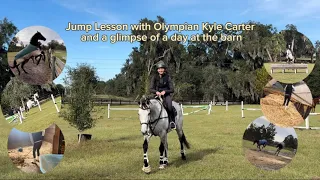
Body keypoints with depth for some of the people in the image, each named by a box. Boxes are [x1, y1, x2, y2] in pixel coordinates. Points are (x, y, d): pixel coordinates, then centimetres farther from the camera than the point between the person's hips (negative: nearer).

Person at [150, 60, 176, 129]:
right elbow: (151, 89, 2)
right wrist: (156, 92, -19)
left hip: (166, 95, -2)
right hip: (157, 95, 2)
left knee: (169, 106, -33)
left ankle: (172, 121, -15)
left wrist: (165, 91, -20)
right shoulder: (154, 78, 4)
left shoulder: (167, 77, 1)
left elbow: (172, 90, -2)